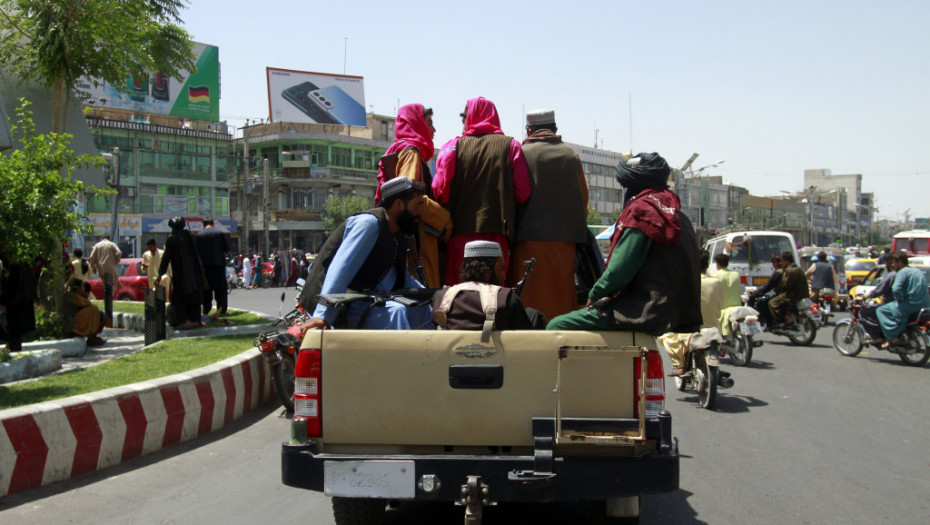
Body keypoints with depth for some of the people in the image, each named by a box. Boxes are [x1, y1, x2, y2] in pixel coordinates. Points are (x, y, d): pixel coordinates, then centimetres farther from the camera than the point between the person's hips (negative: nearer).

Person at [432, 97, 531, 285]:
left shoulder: (454, 146, 3)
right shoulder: (511, 145, 4)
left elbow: (440, 190, -5)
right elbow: (522, 193, -2)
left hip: (460, 230, 0)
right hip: (497, 232, 0)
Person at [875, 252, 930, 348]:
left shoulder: (903, 272, -10)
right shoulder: (918, 271, 19)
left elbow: (896, 289, -26)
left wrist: (899, 299, -6)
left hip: (911, 305, -9)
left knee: (881, 310, -1)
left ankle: (893, 338, -10)